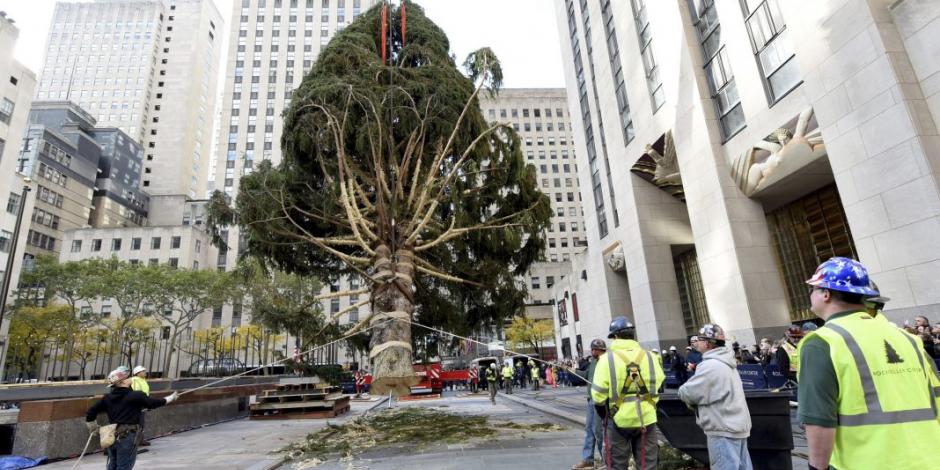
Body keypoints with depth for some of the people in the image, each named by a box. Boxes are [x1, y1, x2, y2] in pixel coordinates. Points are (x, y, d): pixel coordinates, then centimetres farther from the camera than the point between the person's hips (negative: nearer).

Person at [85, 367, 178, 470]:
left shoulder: (107, 398, 2)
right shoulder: (135, 396, -14)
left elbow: (90, 412, 5)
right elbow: (153, 403, -3)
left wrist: (93, 427, 23)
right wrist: (171, 398, 11)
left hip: (112, 437, 6)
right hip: (128, 438, -6)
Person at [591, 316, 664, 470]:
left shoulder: (607, 358, -10)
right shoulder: (649, 356, -1)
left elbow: (598, 394, -11)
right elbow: (659, 386, 2)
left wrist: (604, 415, 6)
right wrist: (649, 405, 15)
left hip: (618, 420, -2)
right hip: (646, 419, 3)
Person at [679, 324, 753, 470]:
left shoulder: (710, 365, -19)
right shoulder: (725, 362, 14)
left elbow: (687, 393, -16)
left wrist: (682, 390, 4)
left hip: (723, 429, -10)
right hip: (736, 425, 10)